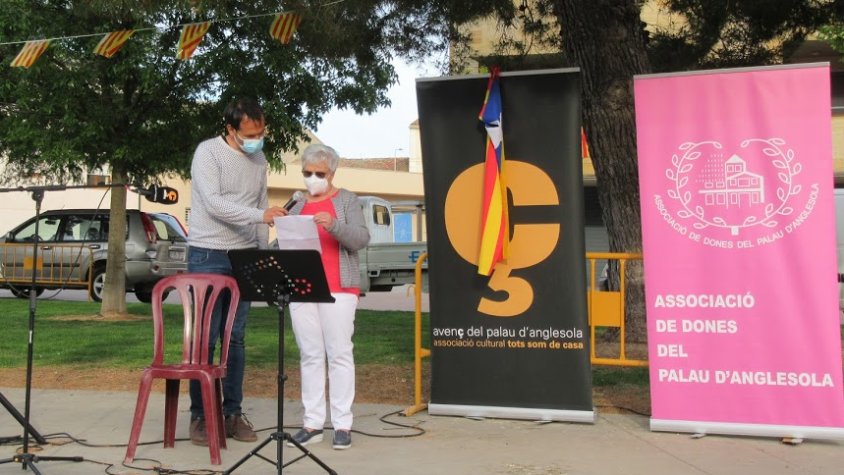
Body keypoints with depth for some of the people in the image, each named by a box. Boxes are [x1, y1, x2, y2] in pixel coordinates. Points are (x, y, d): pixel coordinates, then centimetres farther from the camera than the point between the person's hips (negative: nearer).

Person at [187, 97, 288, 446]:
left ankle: (232, 413, 15)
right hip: (208, 255, -5)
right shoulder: (209, 152, -8)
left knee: (236, 339, 8)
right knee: (205, 338, -1)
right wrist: (260, 214, -30)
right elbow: (213, 203, -20)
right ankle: (200, 416, 9)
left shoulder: (259, 161, 11)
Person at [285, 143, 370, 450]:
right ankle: (312, 423, 9)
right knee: (310, 355, 4)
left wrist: (334, 226, -23)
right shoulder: (297, 206, 17)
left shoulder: (346, 200, 5)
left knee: (339, 353, -3)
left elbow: (361, 240, -7)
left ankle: (342, 424, 1)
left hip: (338, 288, -4)